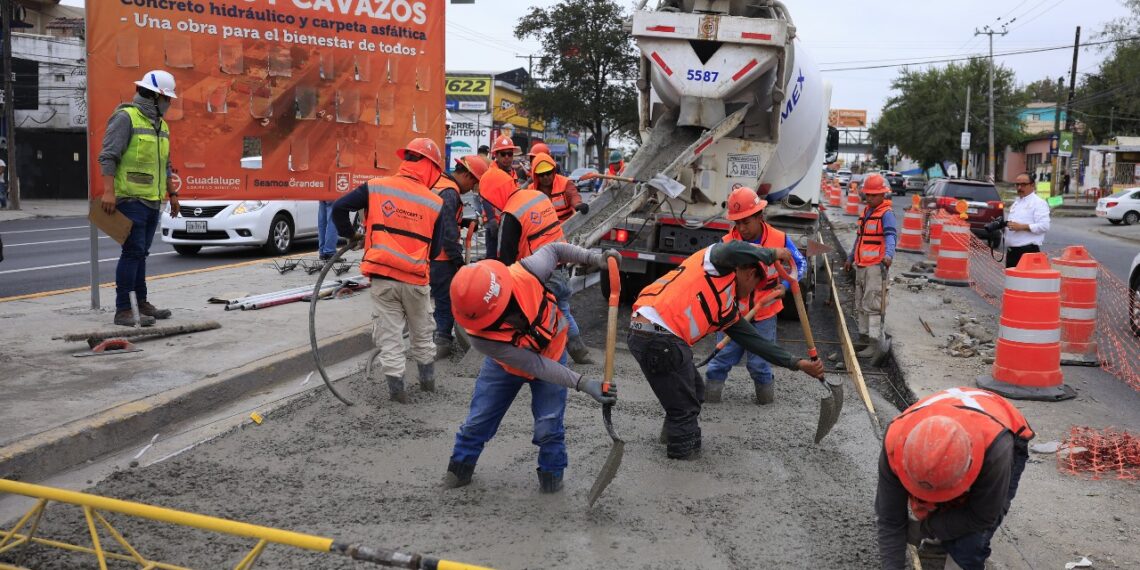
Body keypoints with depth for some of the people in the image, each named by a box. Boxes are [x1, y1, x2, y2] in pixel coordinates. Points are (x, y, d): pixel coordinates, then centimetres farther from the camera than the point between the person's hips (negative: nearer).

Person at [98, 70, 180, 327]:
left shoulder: (160, 124, 18)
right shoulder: (125, 117, -9)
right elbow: (108, 156, -15)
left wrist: (172, 193, 25)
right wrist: (108, 191, -23)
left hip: (153, 200, 8)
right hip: (130, 198, -8)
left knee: (141, 253, 14)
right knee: (133, 252, -10)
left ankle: (140, 302, 21)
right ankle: (123, 310, -7)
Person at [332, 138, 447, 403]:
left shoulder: (375, 187, -3)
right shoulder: (435, 203, -3)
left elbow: (339, 207, -1)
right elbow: (435, 250, 2)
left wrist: (349, 235, 15)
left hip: (382, 277, 0)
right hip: (416, 279, 1)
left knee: (389, 335, 10)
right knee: (422, 333, 21)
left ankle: (396, 388, 11)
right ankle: (428, 378, 36)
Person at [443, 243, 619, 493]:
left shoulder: (525, 275, -39)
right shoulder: (482, 338, -38)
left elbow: (553, 250, -15)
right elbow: (535, 366, -34)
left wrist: (595, 259, -24)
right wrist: (583, 383, -38)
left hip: (551, 353, 1)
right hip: (507, 364, -1)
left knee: (549, 425, -2)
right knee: (478, 420, 8)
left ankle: (551, 473, 24)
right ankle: (461, 466, 35)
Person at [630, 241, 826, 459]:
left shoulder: (728, 310, 25)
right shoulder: (717, 265, 3)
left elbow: (755, 341, 27)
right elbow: (733, 250, -21)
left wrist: (798, 364, 27)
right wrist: (772, 254, -4)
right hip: (659, 337, -10)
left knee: (694, 390, 28)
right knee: (685, 408, 4)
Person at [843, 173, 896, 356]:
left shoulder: (886, 214, -8)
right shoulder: (866, 213, 18)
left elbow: (891, 235, -24)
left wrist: (888, 254, -41)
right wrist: (850, 258, 33)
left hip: (876, 266, -9)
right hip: (861, 266, 9)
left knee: (871, 305, -13)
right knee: (860, 305, 14)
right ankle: (863, 338, 24)